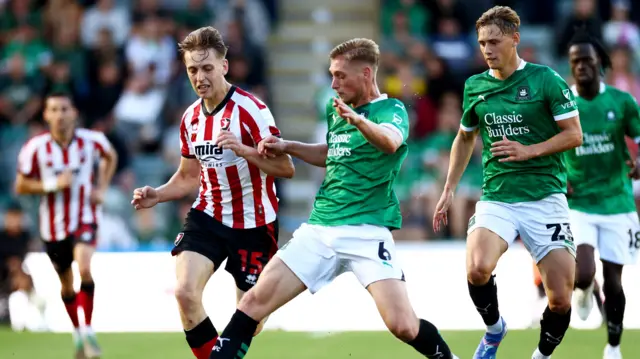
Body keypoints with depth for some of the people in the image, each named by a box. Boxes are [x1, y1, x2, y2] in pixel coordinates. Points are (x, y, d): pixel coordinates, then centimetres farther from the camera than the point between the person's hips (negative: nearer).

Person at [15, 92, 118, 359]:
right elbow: (21, 186, -6)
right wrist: (53, 184, -20)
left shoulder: (91, 140, -8)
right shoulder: (35, 147, -12)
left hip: (84, 219, -2)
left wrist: (101, 188, 3)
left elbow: (110, 156, 15)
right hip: (53, 225, 2)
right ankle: (77, 333, 36)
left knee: (84, 269, -27)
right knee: (66, 284, 14)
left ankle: (88, 330, -17)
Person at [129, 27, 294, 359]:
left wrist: (242, 149, -35)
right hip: (207, 216, 5)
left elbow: (286, 168, -21)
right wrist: (157, 195, 1)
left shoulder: (251, 110, -16)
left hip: (252, 223, -4)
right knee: (185, 292, -18)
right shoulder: (191, 118, 5)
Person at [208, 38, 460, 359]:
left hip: (367, 232, -6)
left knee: (403, 326, -18)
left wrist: (360, 121, -52)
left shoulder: (392, 110, -7)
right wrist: (288, 147, 17)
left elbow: (391, 141, -32)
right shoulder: (334, 109, 13)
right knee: (255, 302, -4)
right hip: (320, 228, 6)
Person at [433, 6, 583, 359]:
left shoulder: (546, 79, -5)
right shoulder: (475, 86, 8)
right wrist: (449, 190, 19)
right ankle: (493, 329, 3)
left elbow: (574, 134, -4)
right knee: (478, 270, -26)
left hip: (545, 197, -2)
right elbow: (465, 139, 23)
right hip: (496, 197, 2)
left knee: (560, 299, -6)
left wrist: (529, 151, -17)